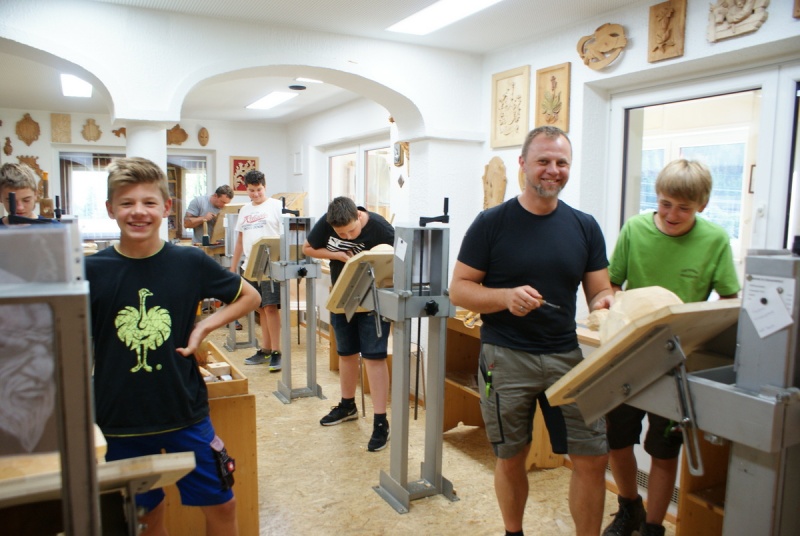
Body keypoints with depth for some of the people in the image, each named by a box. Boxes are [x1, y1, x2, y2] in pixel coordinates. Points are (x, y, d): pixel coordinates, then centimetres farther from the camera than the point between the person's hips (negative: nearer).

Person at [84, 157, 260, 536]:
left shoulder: (190, 262, -7)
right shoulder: (91, 271, -7)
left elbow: (249, 297, 6)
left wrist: (205, 326, -7)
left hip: (186, 413, 0)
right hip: (120, 419, 0)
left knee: (221, 505, 10)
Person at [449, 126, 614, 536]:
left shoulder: (585, 227, 5)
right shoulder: (492, 223, -5)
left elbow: (600, 290, 7)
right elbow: (459, 290, -5)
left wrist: (603, 304, -17)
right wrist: (507, 296, -23)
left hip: (567, 354, 3)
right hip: (506, 358, -2)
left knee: (593, 458, 2)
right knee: (511, 457, 12)